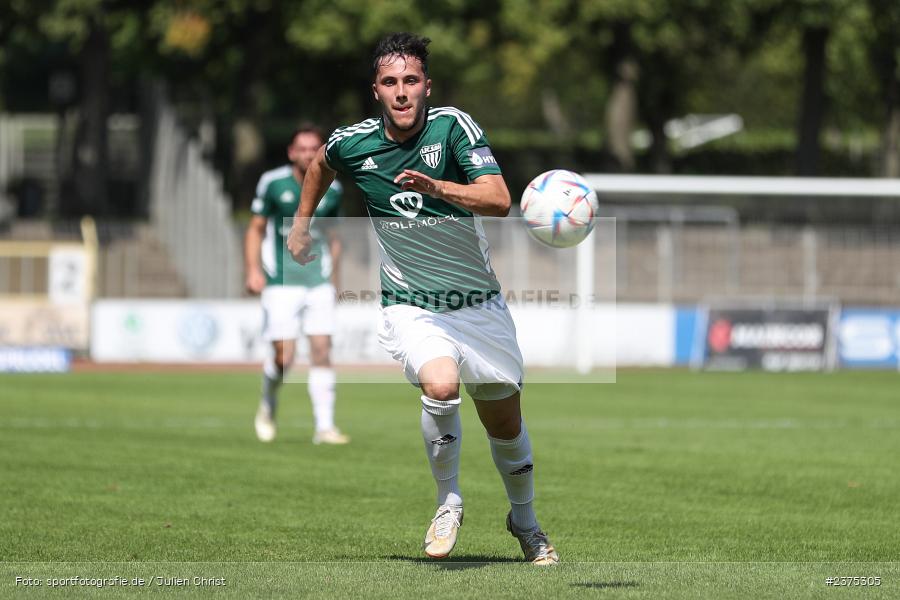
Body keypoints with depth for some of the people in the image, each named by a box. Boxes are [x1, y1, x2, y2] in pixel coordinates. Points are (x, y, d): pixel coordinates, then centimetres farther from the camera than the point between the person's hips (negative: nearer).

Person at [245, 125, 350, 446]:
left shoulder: (331, 189, 5)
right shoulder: (272, 183, -2)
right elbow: (255, 229, 5)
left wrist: (333, 278, 19)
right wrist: (253, 271, -6)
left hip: (319, 283, 2)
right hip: (281, 283, -2)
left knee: (322, 351, -8)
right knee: (284, 357, -7)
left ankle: (324, 427, -6)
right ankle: (268, 405, 23)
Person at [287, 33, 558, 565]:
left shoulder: (454, 126, -15)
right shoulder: (352, 143, -6)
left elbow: (499, 200, -28)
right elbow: (321, 164, 20)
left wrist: (437, 187, -42)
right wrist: (302, 224, 24)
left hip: (479, 303, 0)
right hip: (409, 306, 0)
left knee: (506, 424, 9)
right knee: (440, 385, -30)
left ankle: (526, 522, 36)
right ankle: (449, 502, -9)